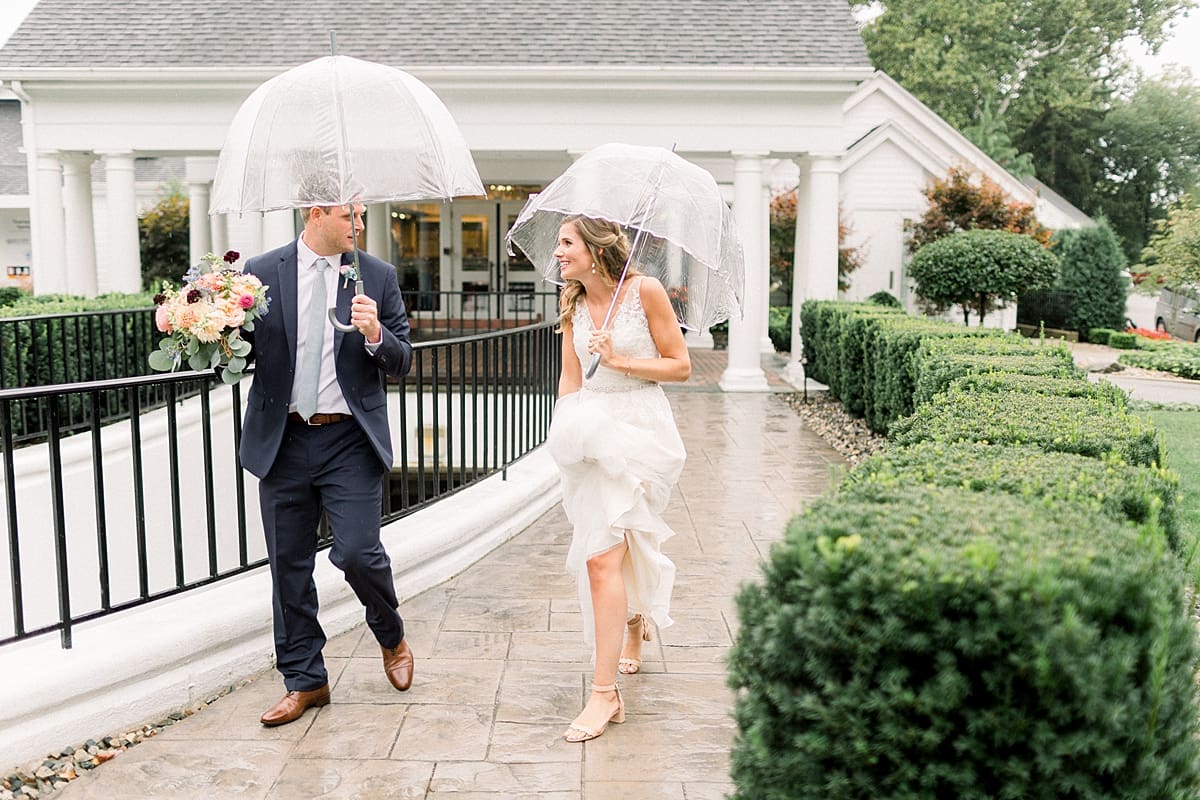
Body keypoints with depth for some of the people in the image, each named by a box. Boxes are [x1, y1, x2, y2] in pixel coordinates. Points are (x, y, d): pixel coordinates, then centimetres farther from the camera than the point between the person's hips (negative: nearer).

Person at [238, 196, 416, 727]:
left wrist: (375, 335, -18)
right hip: (282, 440, 2)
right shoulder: (261, 273, 2)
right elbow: (241, 351, 8)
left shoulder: (378, 276, 2)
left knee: (357, 553, -8)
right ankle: (304, 681, 25)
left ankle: (392, 638, 24)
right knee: (289, 567, 8)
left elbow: (402, 361, 2)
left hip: (350, 442, -1)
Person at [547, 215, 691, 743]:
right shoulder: (572, 304, 6)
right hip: (590, 428, 6)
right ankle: (635, 625, 48)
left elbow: (681, 366, -6)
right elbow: (569, 378, 11)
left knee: (601, 555, -13)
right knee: (625, 544, 18)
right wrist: (565, 435, 2)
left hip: (639, 428, -5)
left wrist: (620, 361, -15)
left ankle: (605, 692, -6)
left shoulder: (645, 291, -9)